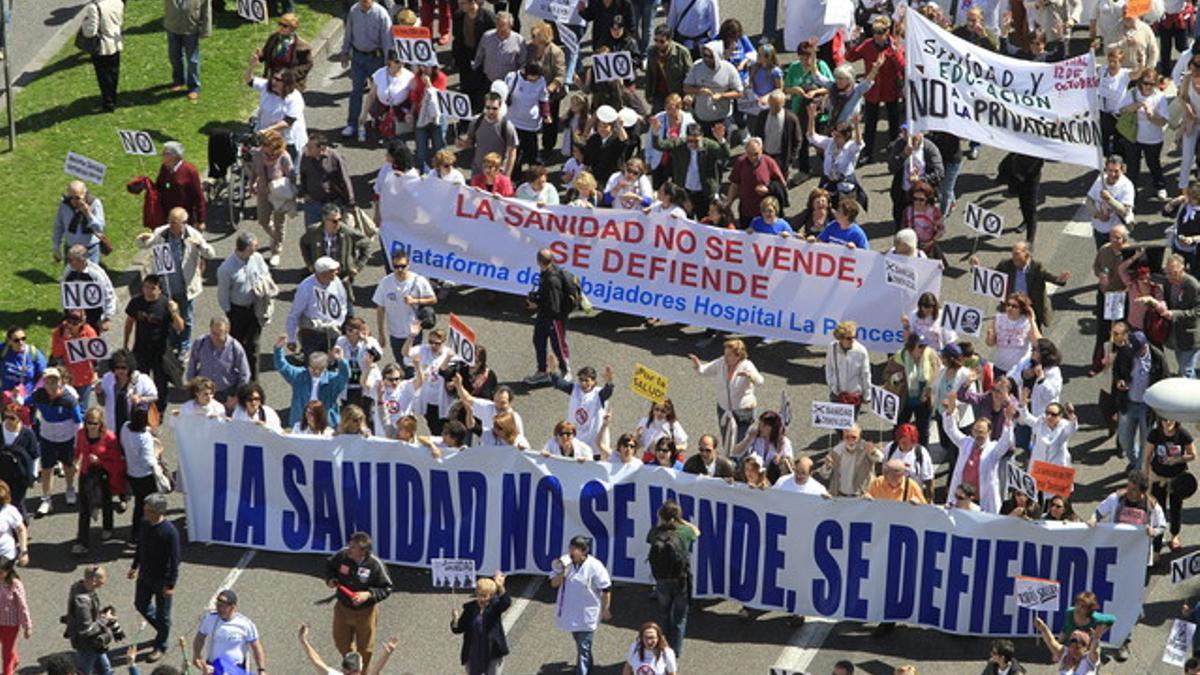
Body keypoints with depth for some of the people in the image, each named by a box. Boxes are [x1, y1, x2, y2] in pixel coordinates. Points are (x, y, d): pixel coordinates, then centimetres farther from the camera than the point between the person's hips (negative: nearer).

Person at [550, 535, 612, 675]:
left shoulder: (594, 566, -19)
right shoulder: (565, 562, -4)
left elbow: (606, 589, -12)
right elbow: (554, 584, -2)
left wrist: (606, 609, -7)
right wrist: (561, 573, -22)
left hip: (587, 614, -6)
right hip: (570, 611, 6)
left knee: (583, 647, -6)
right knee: (579, 643, 26)